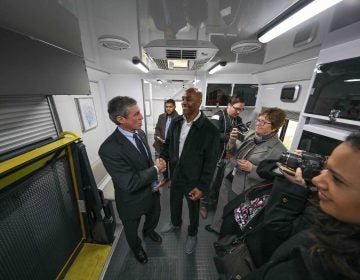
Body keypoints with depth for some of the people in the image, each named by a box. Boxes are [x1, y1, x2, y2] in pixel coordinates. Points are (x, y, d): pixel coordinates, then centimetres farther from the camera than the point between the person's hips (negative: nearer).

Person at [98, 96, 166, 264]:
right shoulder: (109, 149, -33)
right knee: (132, 230, 27)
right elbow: (130, 183, -33)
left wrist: (154, 180, -9)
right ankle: (136, 247, 62)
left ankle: (148, 231, 68)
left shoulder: (140, 133, -9)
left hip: (151, 191, 6)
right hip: (133, 201, -5)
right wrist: (156, 169, -22)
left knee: (154, 216, 32)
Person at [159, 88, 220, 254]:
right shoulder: (176, 122, -6)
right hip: (175, 175, 5)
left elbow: (210, 161, -16)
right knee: (174, 202, 29)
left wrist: (202, 187, -14)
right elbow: (167, 145, 4)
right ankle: (175, 223, 63)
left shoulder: (209, 129, -21)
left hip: (193, 180, -4)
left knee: (193, 209, 23)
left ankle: (192, 234, 56)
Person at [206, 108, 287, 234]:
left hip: (242, 188, -5)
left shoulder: (279, 150, -19)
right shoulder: (252, 136, -2)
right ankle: (216, 226, 54)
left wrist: (252, 169, -26)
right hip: (228, 178, 6)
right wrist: (232, 141, -11)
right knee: (221, 206, 24)